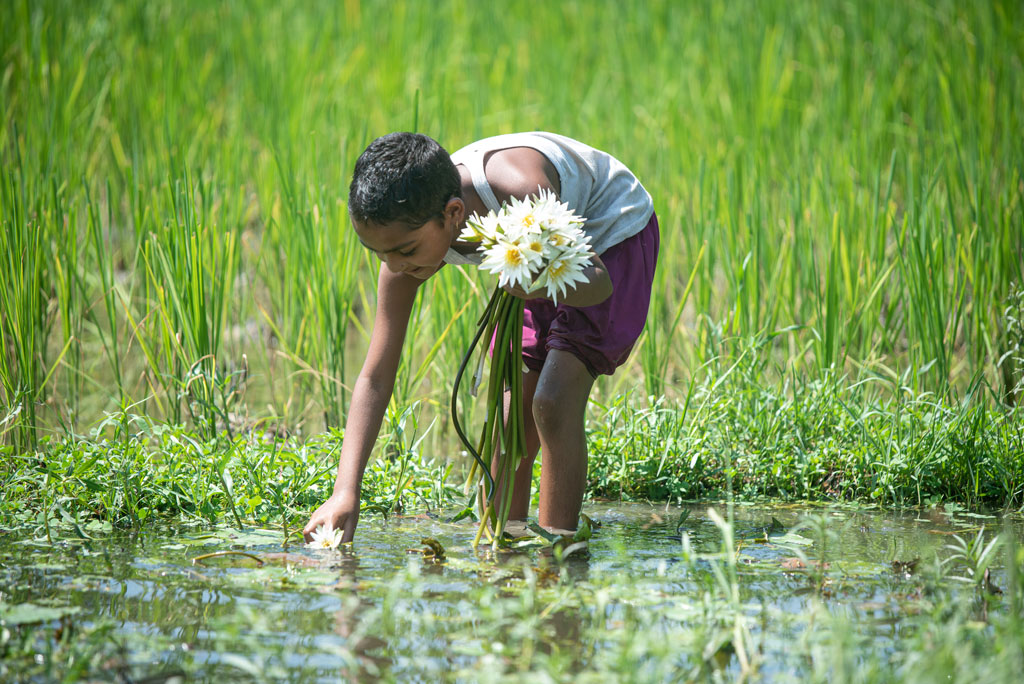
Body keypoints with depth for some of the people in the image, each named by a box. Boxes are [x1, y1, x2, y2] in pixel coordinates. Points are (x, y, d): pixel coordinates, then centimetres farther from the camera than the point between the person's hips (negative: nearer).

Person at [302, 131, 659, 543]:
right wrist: (345, 492, -33)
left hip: (613, 234, -6)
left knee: (553, 403, -21)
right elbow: (375, 378, -22)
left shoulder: (522, 192, -43)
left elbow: (600, 281, -28)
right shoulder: (409, 235, -26)